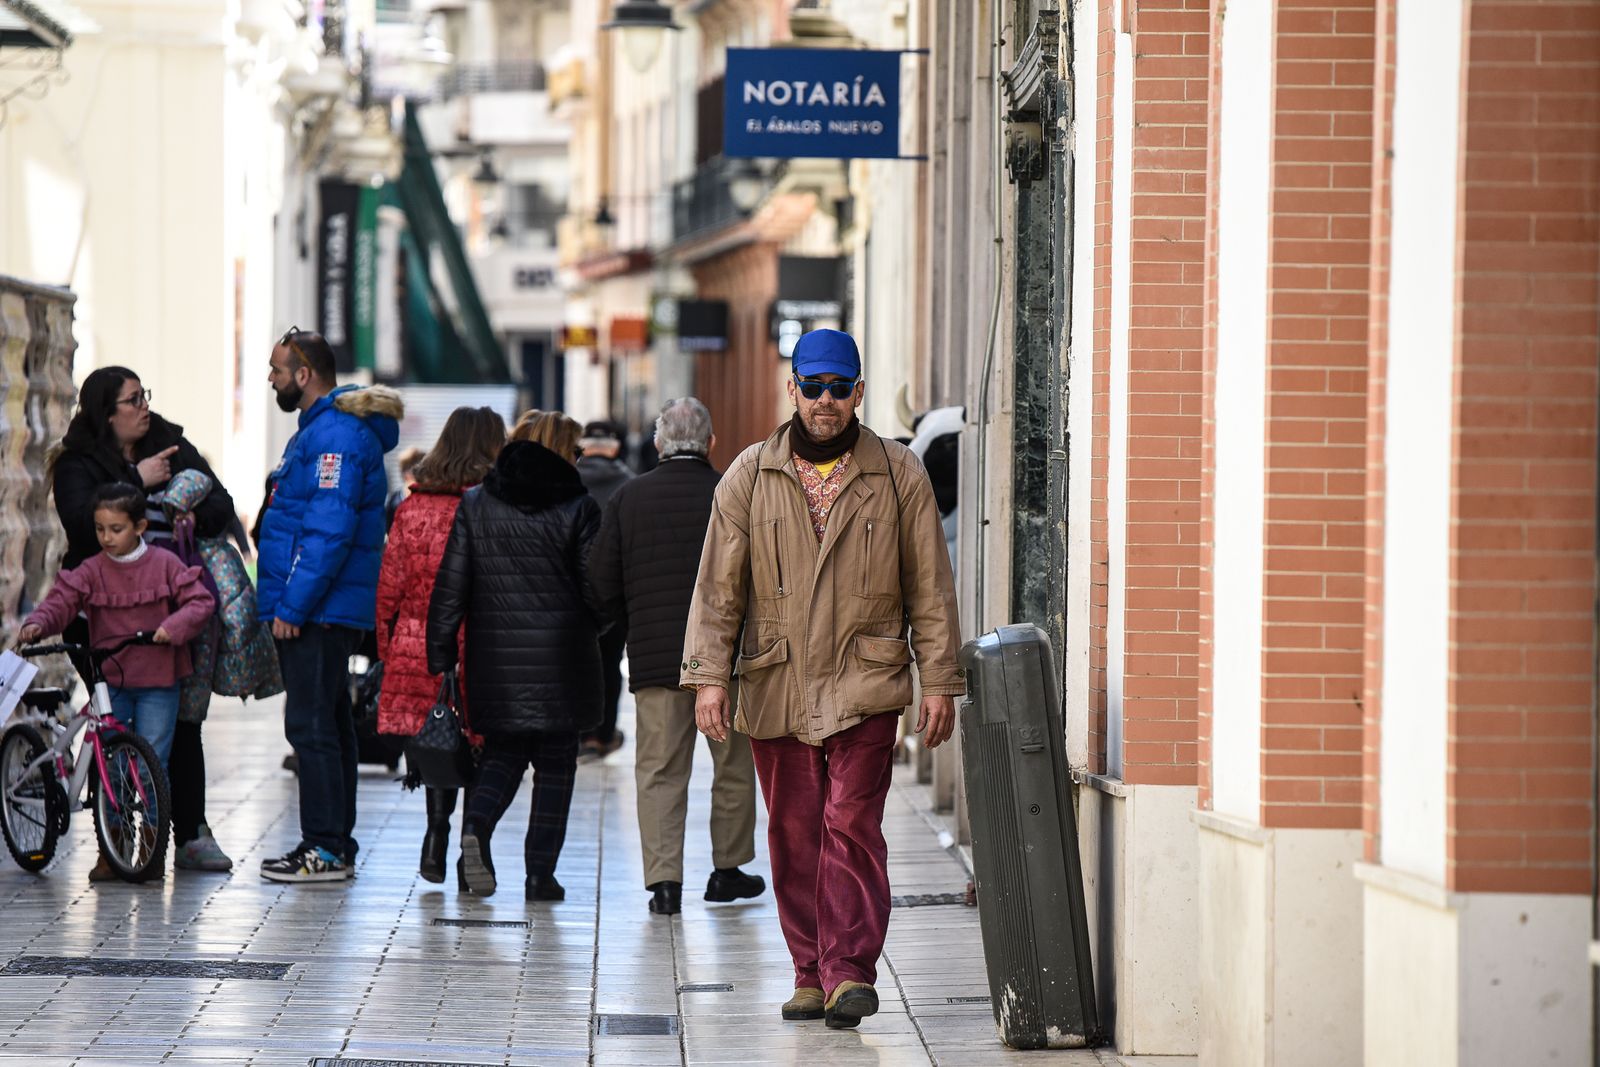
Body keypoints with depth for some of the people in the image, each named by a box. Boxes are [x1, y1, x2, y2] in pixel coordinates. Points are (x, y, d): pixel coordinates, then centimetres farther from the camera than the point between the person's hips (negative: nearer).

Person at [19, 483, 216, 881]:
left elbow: (201, 601, -3)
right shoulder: (91, 572, 1)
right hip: (110, 681, 2)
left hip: (157, 684, -2)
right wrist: (37, 624, -27)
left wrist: (175, 626, -21)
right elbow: (61, 601, -7)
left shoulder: (164, 564, -2)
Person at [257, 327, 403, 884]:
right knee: (329, 725, 14)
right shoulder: (323, 430, 18)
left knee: (312, 726, -9)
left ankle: (325, 849, -8)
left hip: (318, 610, -11)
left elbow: (329, 531, -24)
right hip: (328, 610, 11)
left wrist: (291, 607, -23)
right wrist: (285, 602, 20)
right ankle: (334, 842, 20)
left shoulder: (335, 436, -17)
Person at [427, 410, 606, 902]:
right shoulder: (578, 508, -6)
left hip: (495, 658, 3)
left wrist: (441, 656, 4)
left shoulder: (475, 505, 3)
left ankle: (476, 827, -12)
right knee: (555, 764, 7)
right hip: (561, 659, -2)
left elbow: (450, 588, 1)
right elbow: (596, 589, -4)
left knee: (502, 752, 16)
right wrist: (592, 630, 17)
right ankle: (540, 873, 5)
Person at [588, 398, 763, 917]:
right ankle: (727, 869, 23)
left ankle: (664, 879, -5)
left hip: (654, 655, 1)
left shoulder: (629, 498, 1)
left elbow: (601, 583, 1)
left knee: (659, 771, 3)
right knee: (734, 766, 15)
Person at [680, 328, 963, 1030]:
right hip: (775, 688, 2)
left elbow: (930, 587, 5)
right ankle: (811, 973, 14)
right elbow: (718, 585, 5)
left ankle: (850, 972, -13)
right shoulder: (750, 477, 6)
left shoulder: (898, 475, 4)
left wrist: (939, 682, 1)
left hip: (864, 683, -2)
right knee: (793, 834, 5)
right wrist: (709, 676, -4)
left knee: (851, 824, -12)